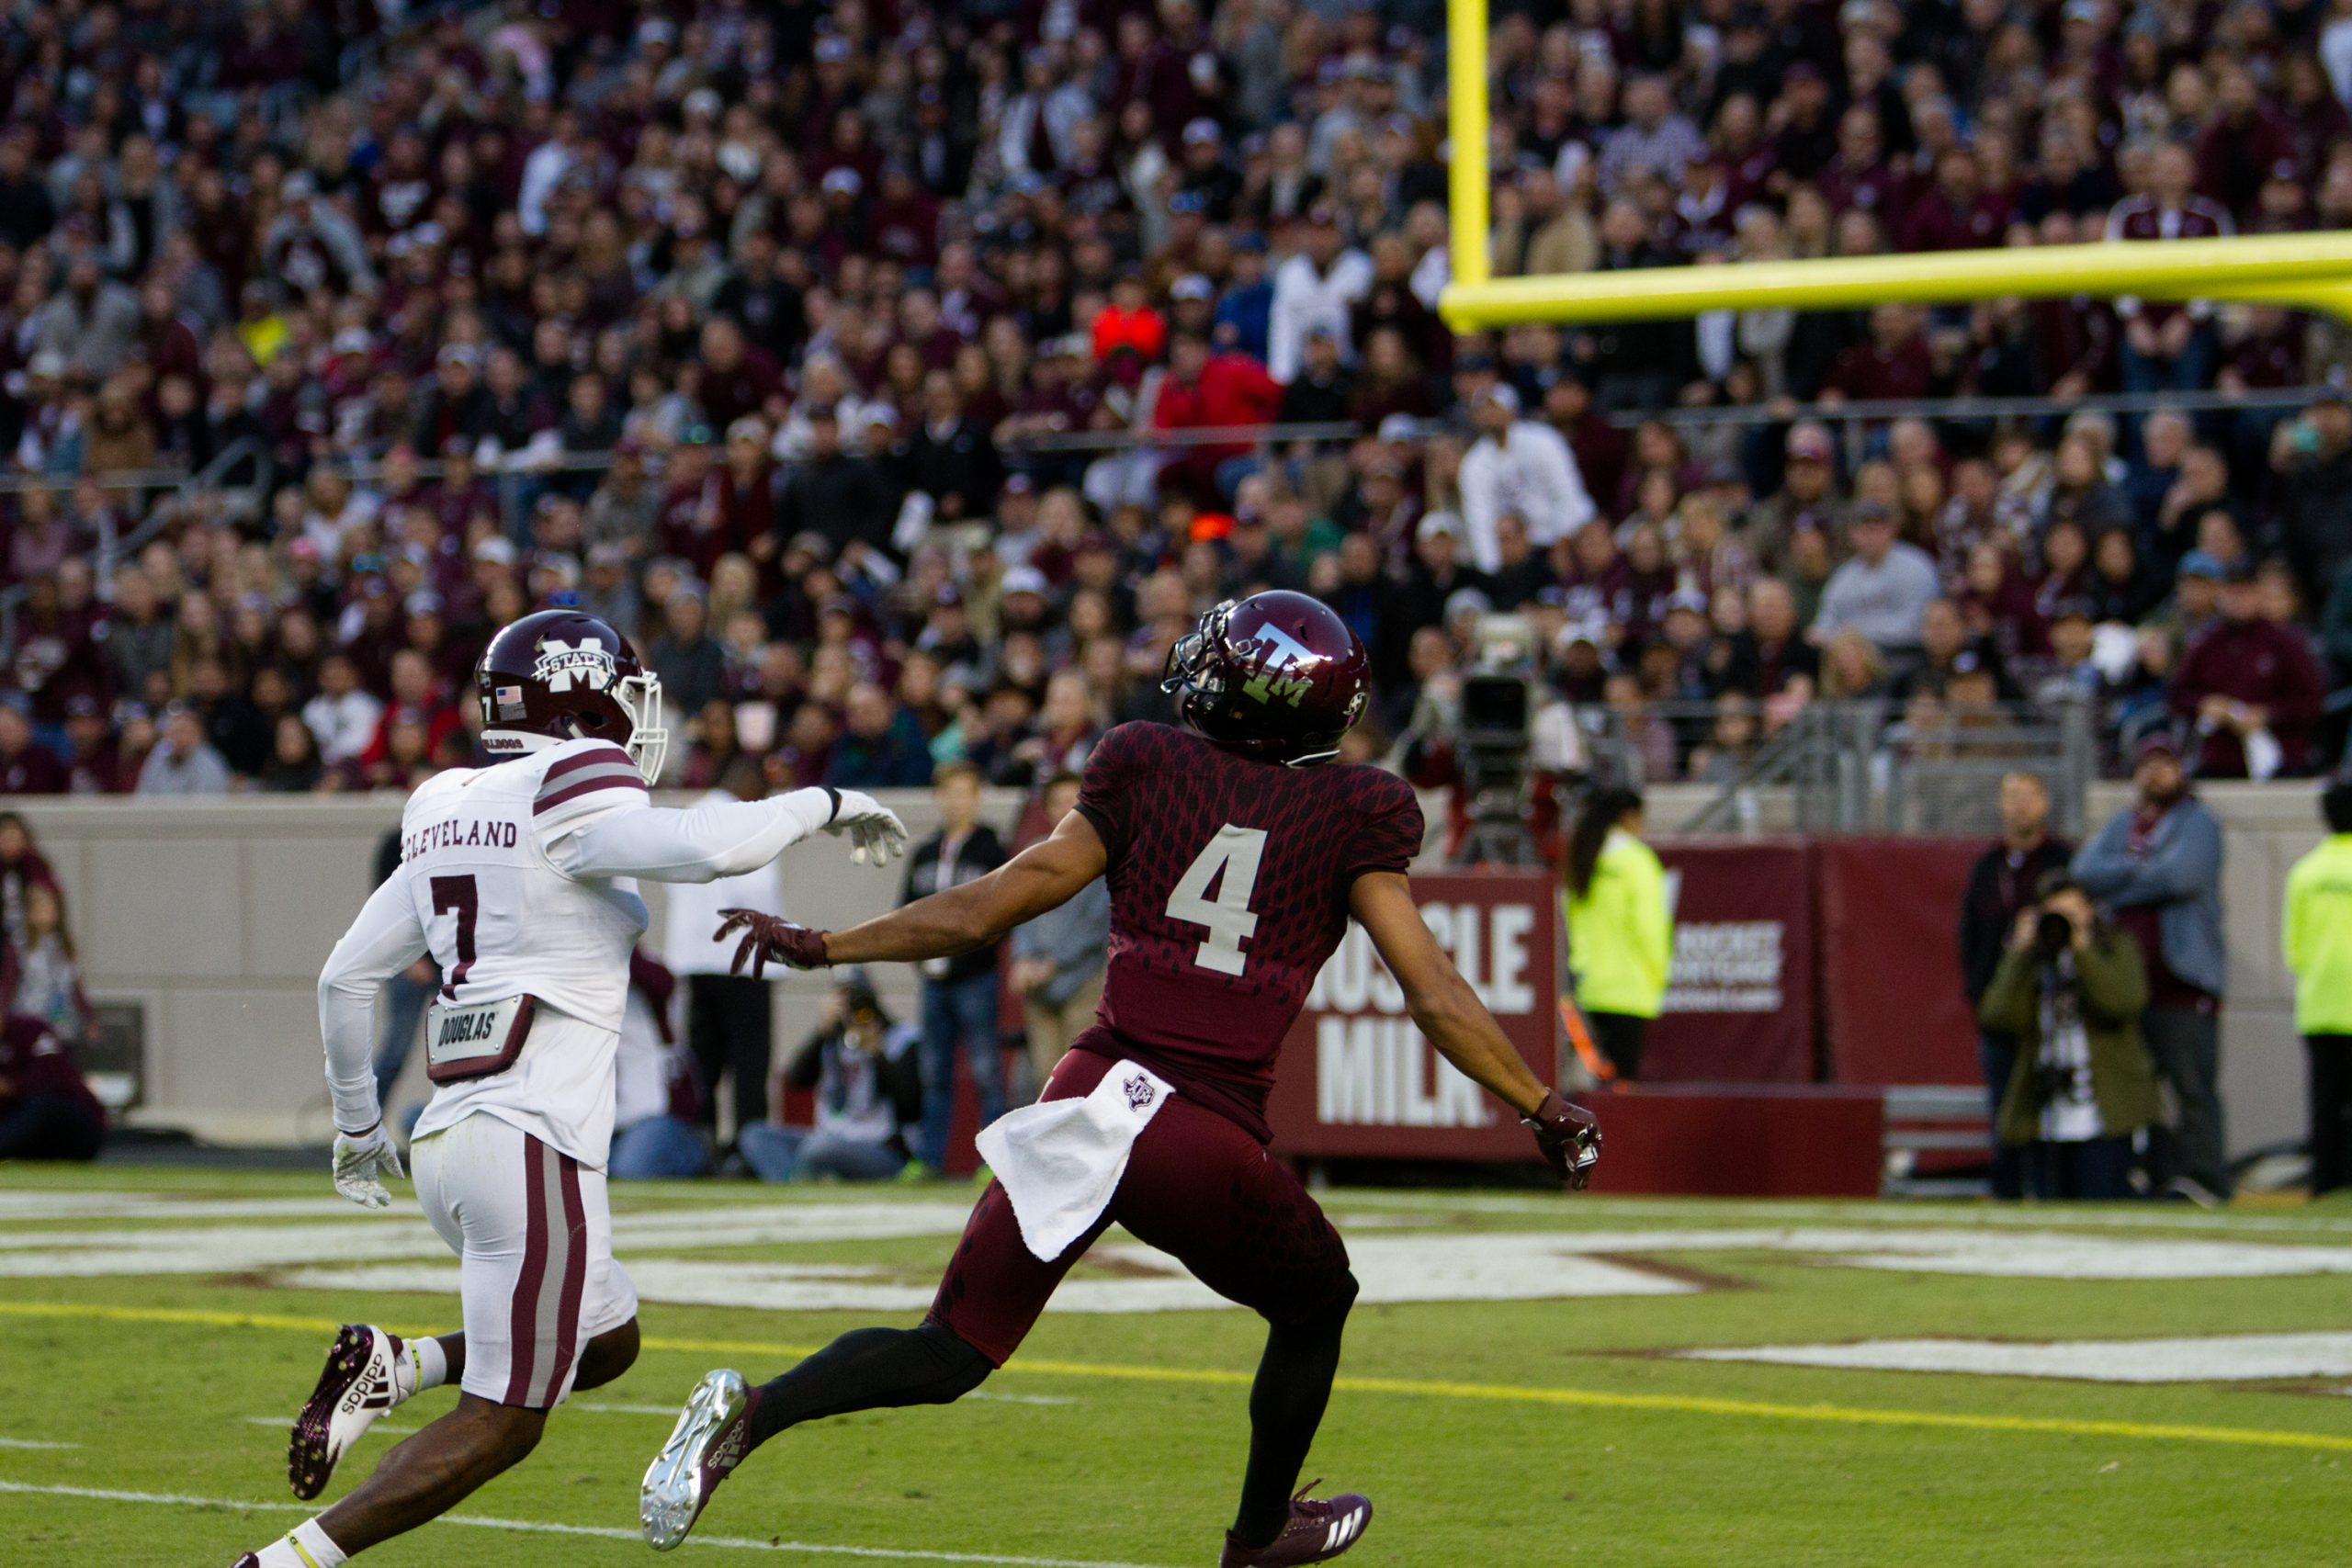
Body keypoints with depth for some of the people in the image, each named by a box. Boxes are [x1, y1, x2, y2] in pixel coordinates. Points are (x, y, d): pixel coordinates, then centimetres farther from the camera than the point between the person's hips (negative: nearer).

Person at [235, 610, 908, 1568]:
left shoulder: (449, 816, 15)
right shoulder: (568, 796, -8)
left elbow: (345, 977, 19)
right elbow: (704, 848, -25)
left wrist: (358, 1127, 30)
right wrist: (822, 805, -8)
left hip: (447, 1139, 9)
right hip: (532, 1145, -9)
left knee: (605, 1343, 25)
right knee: (500, 1423, -5)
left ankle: (392, 1367, 6)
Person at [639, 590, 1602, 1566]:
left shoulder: (1148, 772, 8)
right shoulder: (1351, 815, 4)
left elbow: (990, 909, 7)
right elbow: (1434, 997, 1)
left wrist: (821, 947, 16)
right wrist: (1543, 1110, 11)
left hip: (1089, 1097, 2)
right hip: (1210, 1140, -2)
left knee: (948, 1353, 9)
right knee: (1315, 1305, 28)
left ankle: (751, 1411, -14)